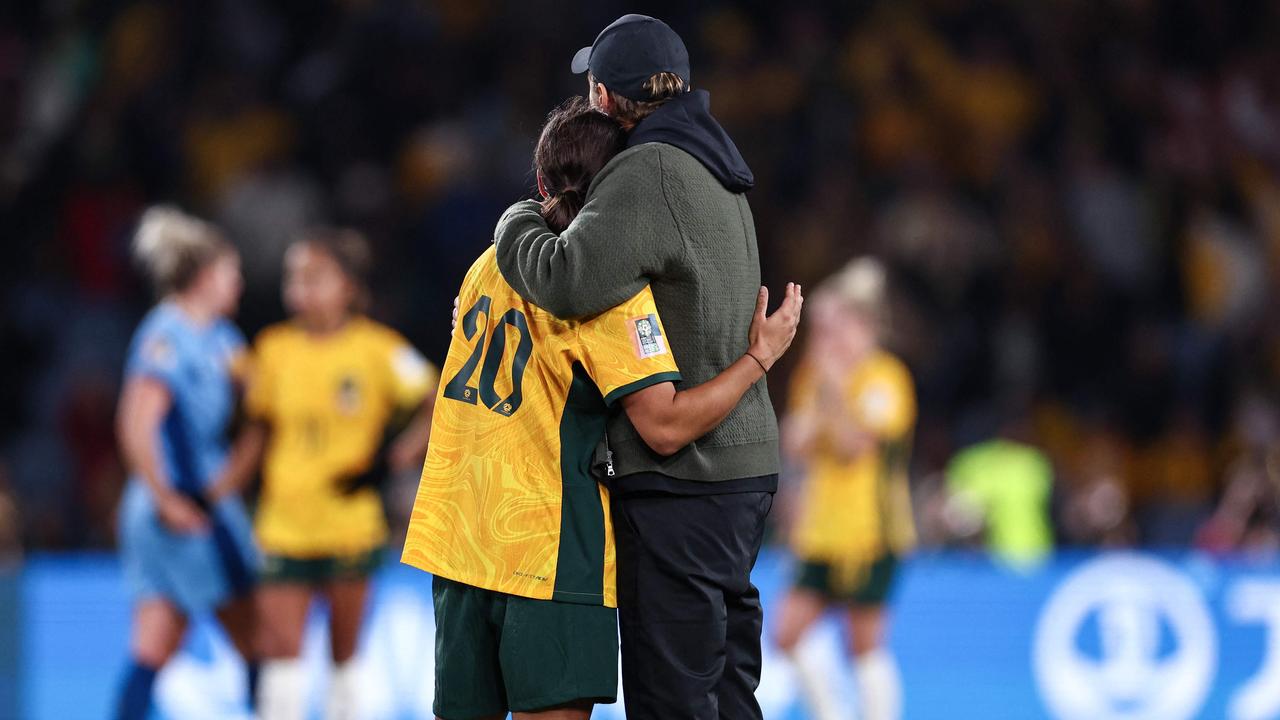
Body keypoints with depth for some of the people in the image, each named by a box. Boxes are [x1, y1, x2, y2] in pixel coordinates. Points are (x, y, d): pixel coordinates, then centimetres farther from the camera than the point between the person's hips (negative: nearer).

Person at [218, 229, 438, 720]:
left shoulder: (376, 349, -6)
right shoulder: (274, 349, 4)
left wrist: (392, 461, -15)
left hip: (350, 526, -2)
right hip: (283, 527, 2)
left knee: (345, 651, 7)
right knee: (280, 646, -6)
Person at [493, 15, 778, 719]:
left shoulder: (649, 172, -15)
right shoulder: (718, 176, 17)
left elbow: (572, 278, -28)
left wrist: (517, 223, -7)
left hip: (682, 473, -10)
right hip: (744, 460, 10)